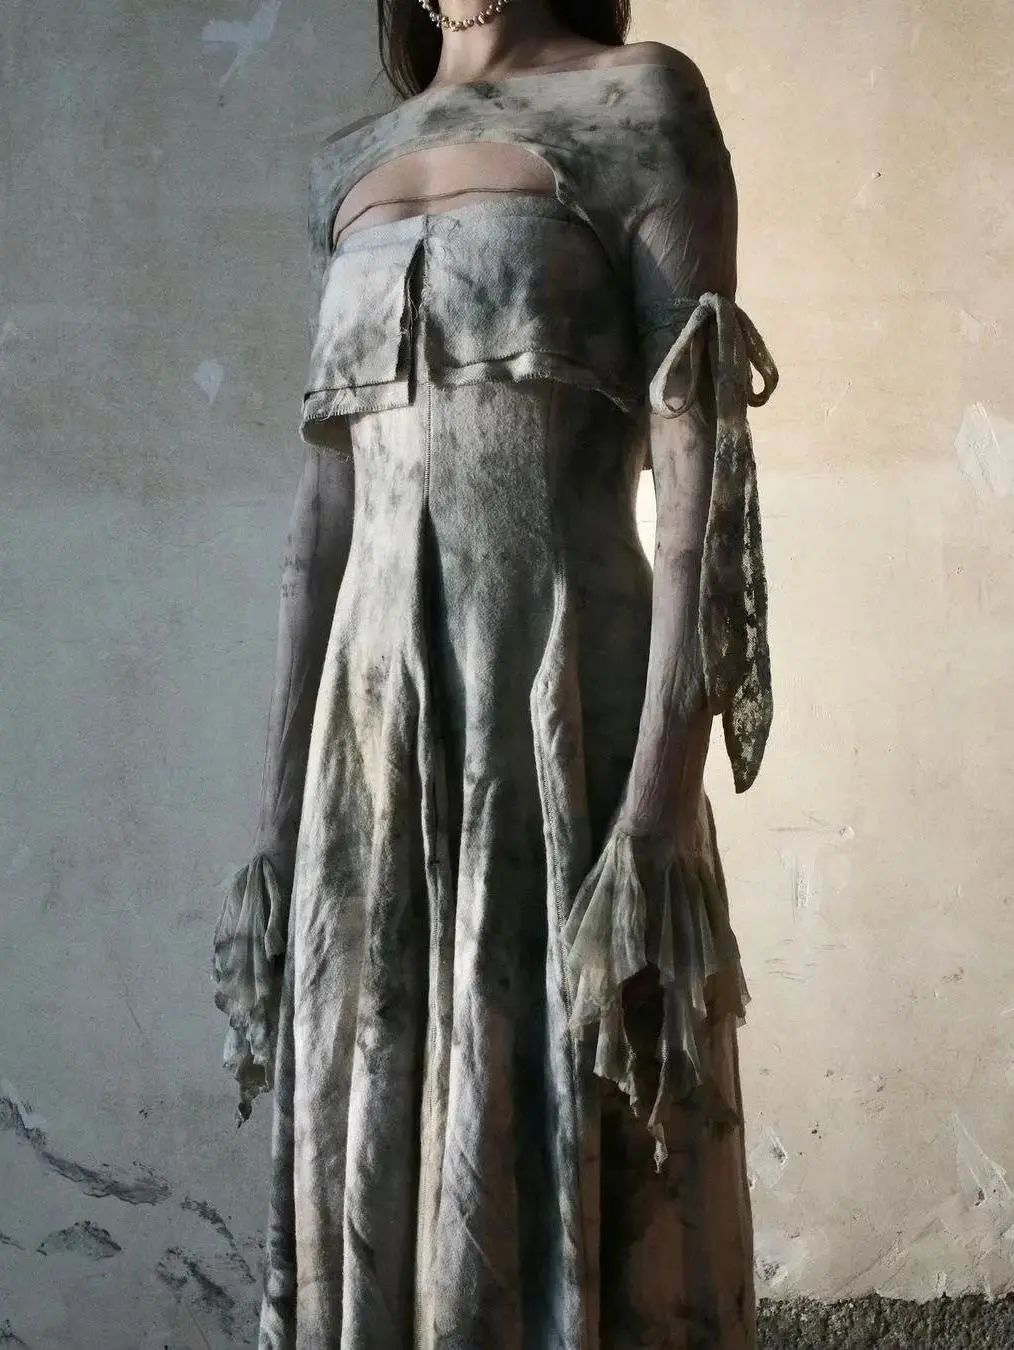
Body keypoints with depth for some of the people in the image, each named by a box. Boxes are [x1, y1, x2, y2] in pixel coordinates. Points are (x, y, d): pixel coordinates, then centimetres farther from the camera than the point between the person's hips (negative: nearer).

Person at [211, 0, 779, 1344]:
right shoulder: (351, 165, 19)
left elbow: (703, 452, -8)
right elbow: (324, 507, 15)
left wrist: (663, 802, -18)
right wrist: (279, 815, 10)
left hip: (570, 720, -5)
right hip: (376, 739, 5)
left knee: (574, 1180, -1)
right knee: (378, 1176, 9)